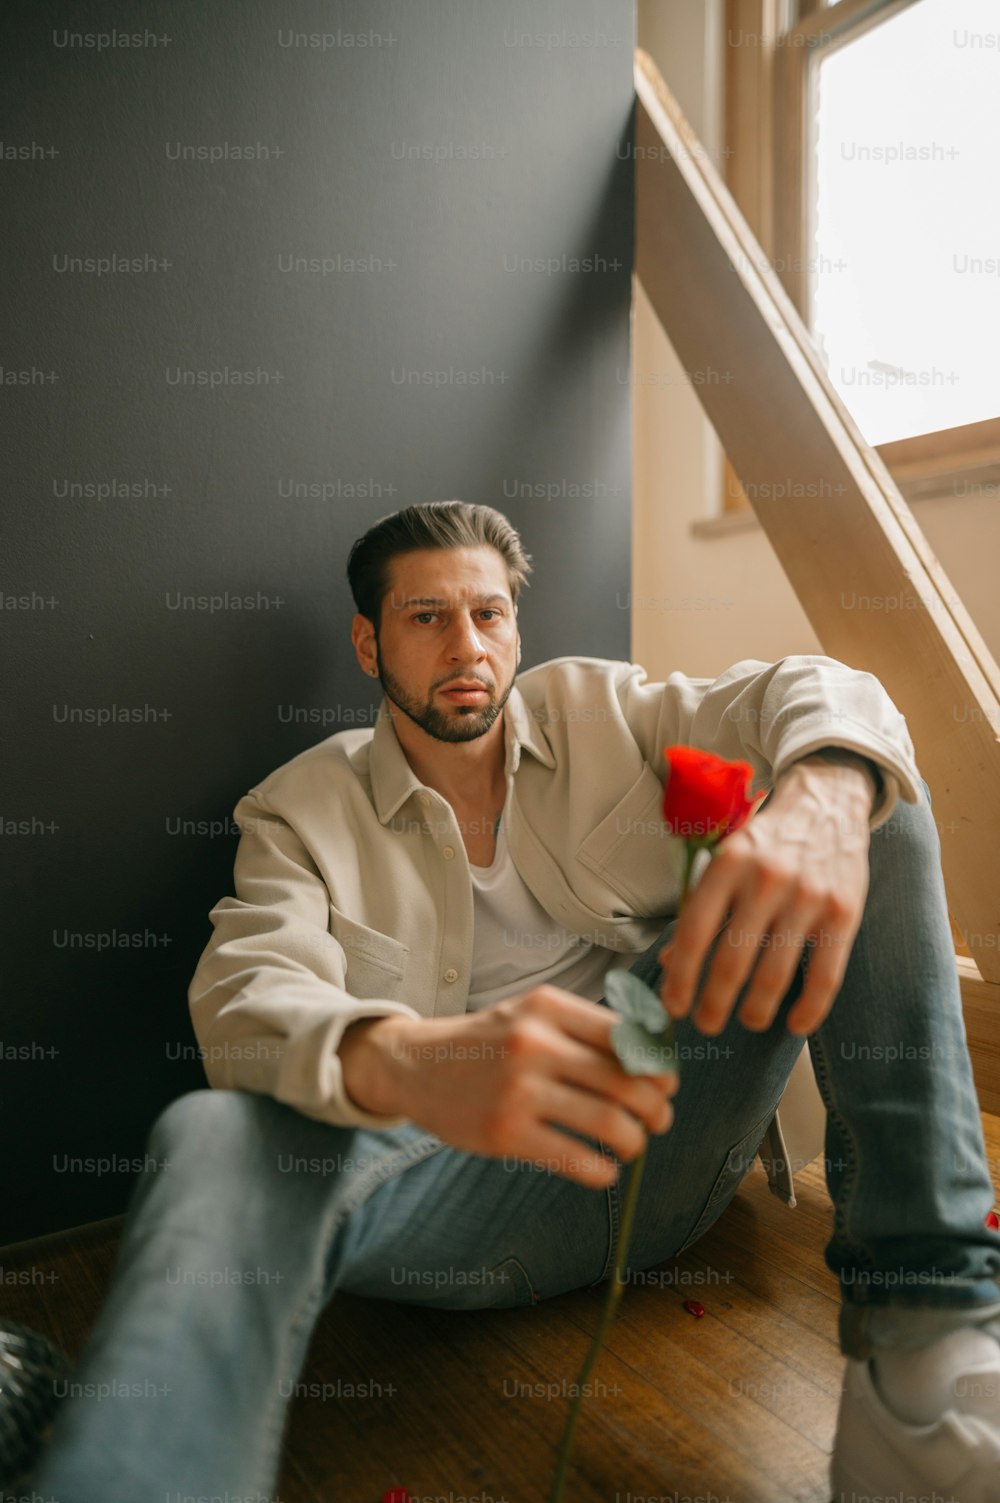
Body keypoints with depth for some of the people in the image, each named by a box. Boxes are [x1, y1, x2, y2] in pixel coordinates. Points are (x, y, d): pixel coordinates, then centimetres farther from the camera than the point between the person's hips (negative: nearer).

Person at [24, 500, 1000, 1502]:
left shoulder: (594, 707, 10)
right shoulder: (301, 810, 5)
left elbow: (822, 692, -2)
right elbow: (244, 998, -13)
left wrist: (819, 798, -30)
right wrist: (406, 1063, -39)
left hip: (669, 1124, 3)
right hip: (476, 1158, -2)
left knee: (874, 795, -14)